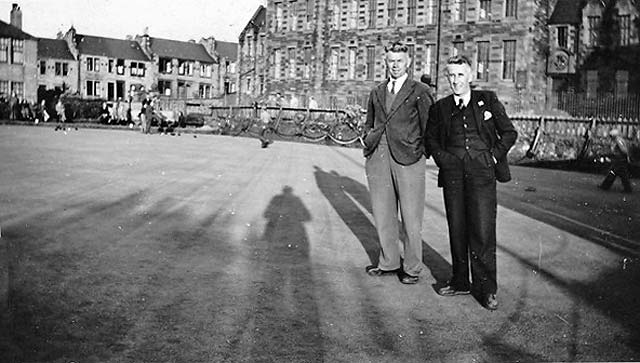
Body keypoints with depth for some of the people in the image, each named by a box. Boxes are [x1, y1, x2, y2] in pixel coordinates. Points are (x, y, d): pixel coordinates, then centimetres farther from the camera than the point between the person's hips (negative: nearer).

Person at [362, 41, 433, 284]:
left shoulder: (419, 92, 4)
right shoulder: (376, 92, 18)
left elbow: (429, 126, 2)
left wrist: (423, 152, -4)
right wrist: (368, 138, 10)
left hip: (407, 157, -5)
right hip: (378, 157, 5)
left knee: (411, 217, 1)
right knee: (382, 213, 10)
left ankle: (412, 267, 15)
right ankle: (389, 262, 26)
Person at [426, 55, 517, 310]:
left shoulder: (488, 100, 8)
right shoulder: (440, 107, 13)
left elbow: (509, 133, 10)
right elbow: (431, 138, 21)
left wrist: (494, 156, -1)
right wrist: (442, 158, 5)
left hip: (482, 172, -2)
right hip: (452, 173, 3)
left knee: (483, 231, -6)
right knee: (456, 229, 6)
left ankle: (486, 288, 3)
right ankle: (460, 282, 19)